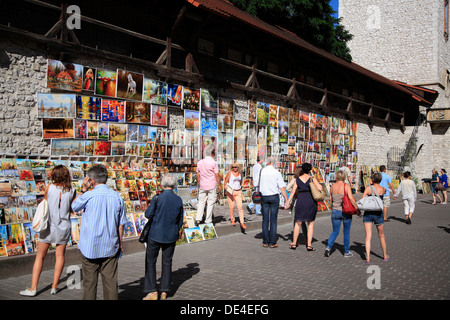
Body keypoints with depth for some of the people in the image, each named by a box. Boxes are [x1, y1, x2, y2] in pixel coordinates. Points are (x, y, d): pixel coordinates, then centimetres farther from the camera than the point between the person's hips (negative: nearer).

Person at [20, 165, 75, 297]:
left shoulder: (50, 187, -7)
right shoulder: (72, 191, -4)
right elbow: (71, 208, 4)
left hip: (49, 225, -1)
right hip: (64, 226, 1)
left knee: (40, 256, 7)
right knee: (60, 255, 13)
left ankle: (33, 288, 6)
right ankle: (54, 286, 14)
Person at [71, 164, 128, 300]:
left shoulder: (88, 196, -12)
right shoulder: (117, 197, -1)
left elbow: (74, 206, 9)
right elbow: (121, 224, 4)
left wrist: (83, 189, 9)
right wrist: (120, 243, 14)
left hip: (90, 248, -2)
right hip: (110, 247, 3)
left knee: (89, 282, 9)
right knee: (111, 281, 8)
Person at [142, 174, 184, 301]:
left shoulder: (157, 198, -16)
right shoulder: (179, 200, -4)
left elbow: (148, 214, -9)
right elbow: (180, 220, 5)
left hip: (155, 235, -3)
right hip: (171, 236, 4)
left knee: (150, 261, 9)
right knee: (167, 262, 15)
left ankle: (152, 291, 7)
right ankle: (164, 291, 19)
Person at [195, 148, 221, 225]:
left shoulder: (199, 162, 5)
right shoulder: (213, 163, -10)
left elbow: (198, 175, 10)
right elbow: (217, 175, -9)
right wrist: (219, 185, 0)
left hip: (202, 186, 4)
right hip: (212, 186, -4)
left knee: (201, 202, 10)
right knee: (210, 203, 4)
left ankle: (198, 219, 2)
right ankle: (208, 220, 6)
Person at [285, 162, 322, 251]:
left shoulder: (298, 179, 3)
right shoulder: (312, 178, -4)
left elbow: (293, 192, 2)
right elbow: (320, 188, -15)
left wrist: (288, 202, 7)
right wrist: (319, 184, 8)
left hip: (301, 201, 2)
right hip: (311, 201, -2)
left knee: (298, 222, 14)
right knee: (310, 223, 9)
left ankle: (294, 243, 20)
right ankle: (309, 245, 6)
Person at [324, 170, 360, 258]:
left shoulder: (332, 186, 0)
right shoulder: (347, 186, -11)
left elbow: (330, 200, 8)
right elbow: (351, 198, -20)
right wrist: (357, 209, -12)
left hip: (335, 211, 3)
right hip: (346, 212, -3)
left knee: (335, 231, 15)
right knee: (346, 232, 12)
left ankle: (328, 247, -5)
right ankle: (346, 252, 20)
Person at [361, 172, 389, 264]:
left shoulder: (368, 188, -5)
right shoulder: (383, 189, -1)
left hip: (368, 214, -1)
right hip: (378, 214, 1)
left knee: (368, 237, 1)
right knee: (381, 236, 18)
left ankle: (368, 258, -7)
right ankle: (385, 256, 33)